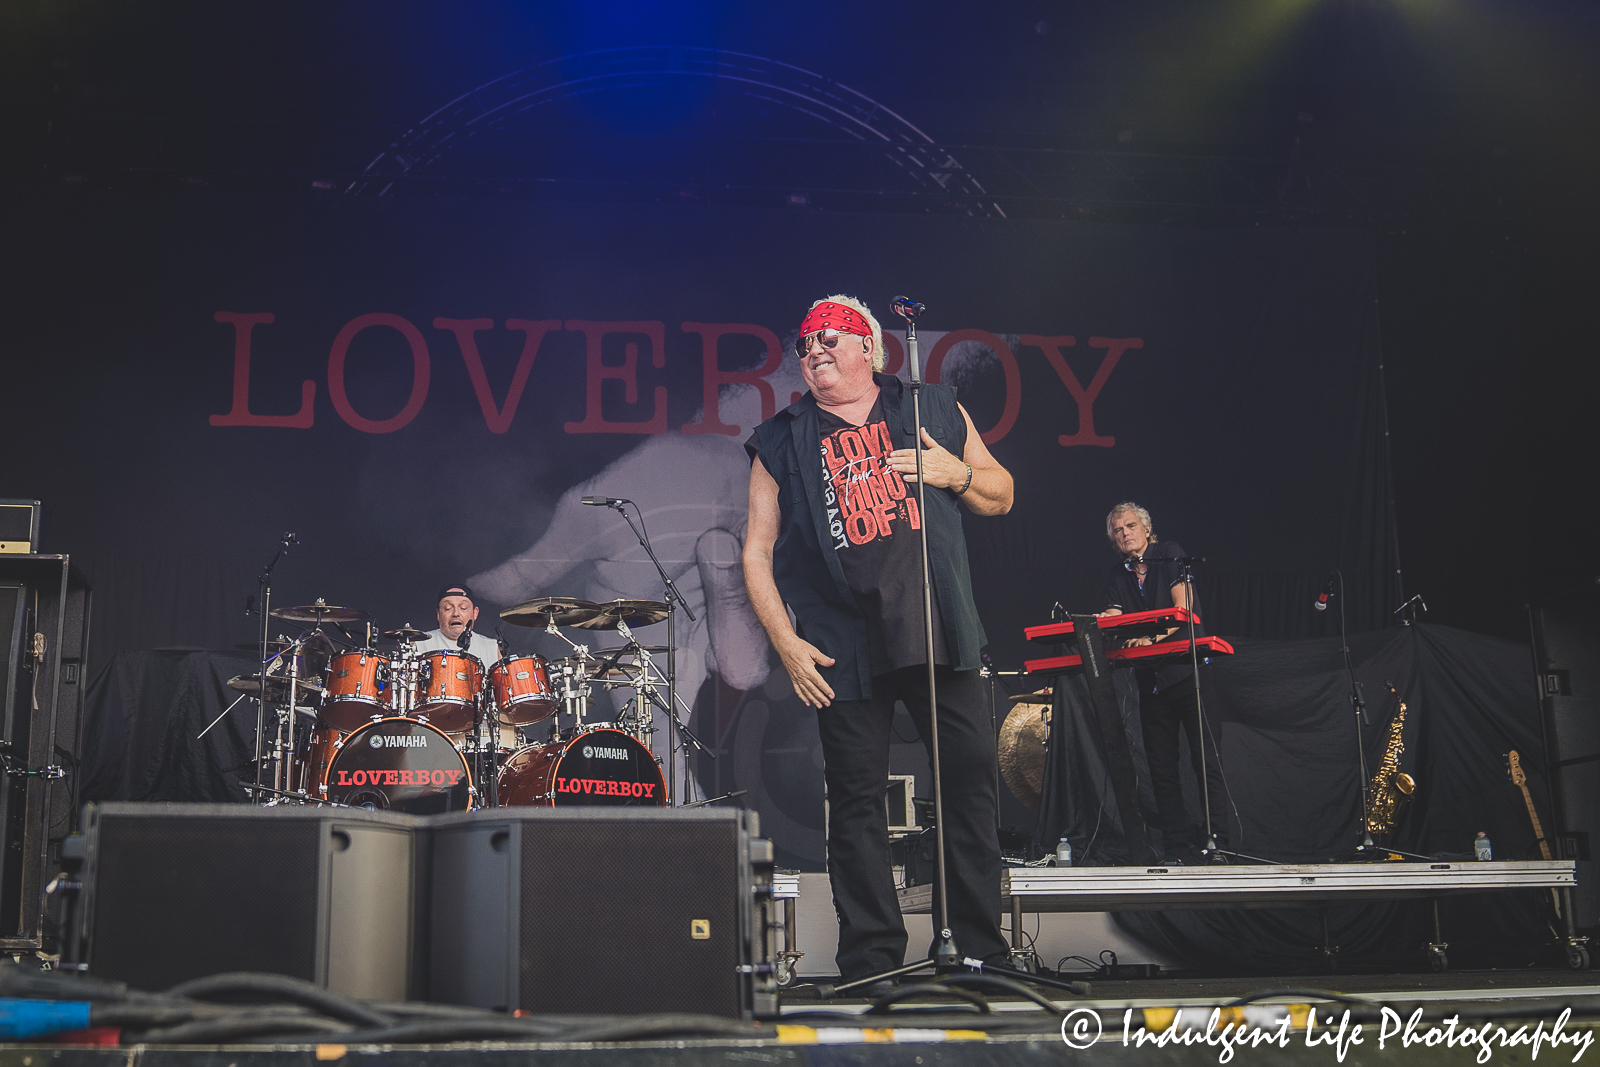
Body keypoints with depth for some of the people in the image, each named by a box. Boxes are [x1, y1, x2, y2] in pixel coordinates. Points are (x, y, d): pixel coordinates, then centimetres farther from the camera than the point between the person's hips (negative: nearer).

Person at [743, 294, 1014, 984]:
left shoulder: (935, 410, 14)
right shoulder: (783, 443, 10)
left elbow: (1001, 497, 19)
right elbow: (757, 552, 6)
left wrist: (956, 474, -3)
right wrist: (787, 643, -5)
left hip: (939, 630, 1)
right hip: (843, 646, -1)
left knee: (972, 779, 0)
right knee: (856, 801, 1)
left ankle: (979, 949, 12)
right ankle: (873, 964, 10)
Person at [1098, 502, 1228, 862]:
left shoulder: (1171, 554, 1)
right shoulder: (1117, 577, 14)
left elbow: (1182, 606, -12)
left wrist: (1152, 637, -27)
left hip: (1188, 669, -5)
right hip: (1151, 679, 5)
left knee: (1206, 761, -9)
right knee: (1162, 770, 3)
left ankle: (1216, 844, -9)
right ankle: (1178, 852, 6)